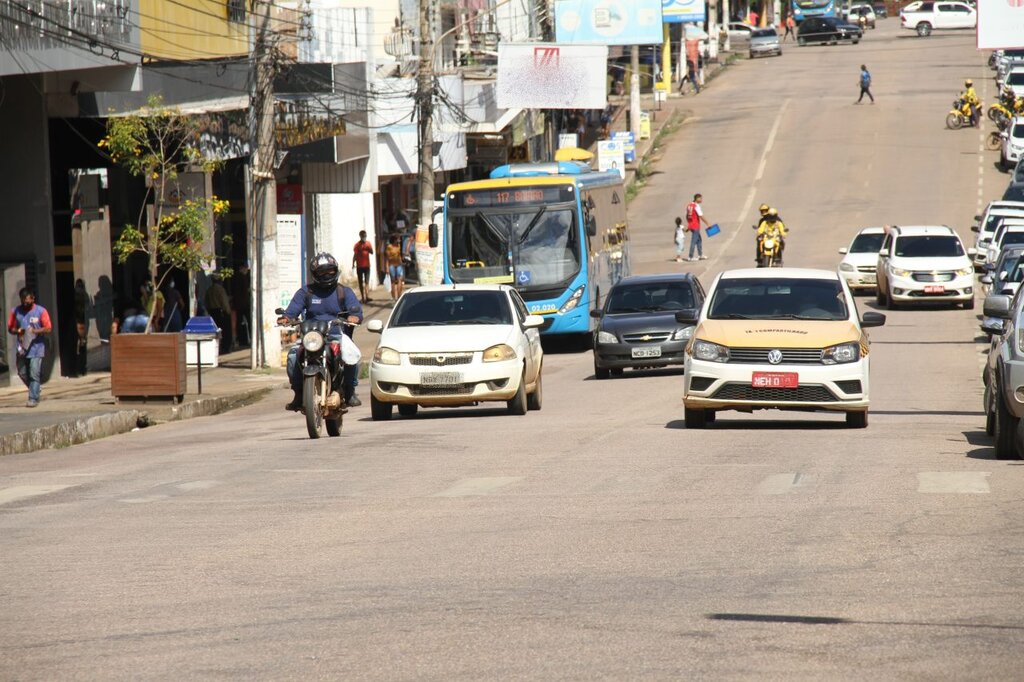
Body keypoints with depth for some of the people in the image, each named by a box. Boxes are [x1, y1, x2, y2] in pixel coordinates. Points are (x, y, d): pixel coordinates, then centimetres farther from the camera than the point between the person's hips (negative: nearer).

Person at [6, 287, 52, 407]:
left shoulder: (41, 311, -3)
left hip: (36, 349, -4)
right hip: (22, 348, 4)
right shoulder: (16, 311, 7)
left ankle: (33, 398, -5)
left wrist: (35, 331, -19)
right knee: (22, 373, 8)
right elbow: (10, 328, 12)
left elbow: (48, 329, -5)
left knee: (34, 374, -8)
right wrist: (17, 331, -10)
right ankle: (36, 388, 32)